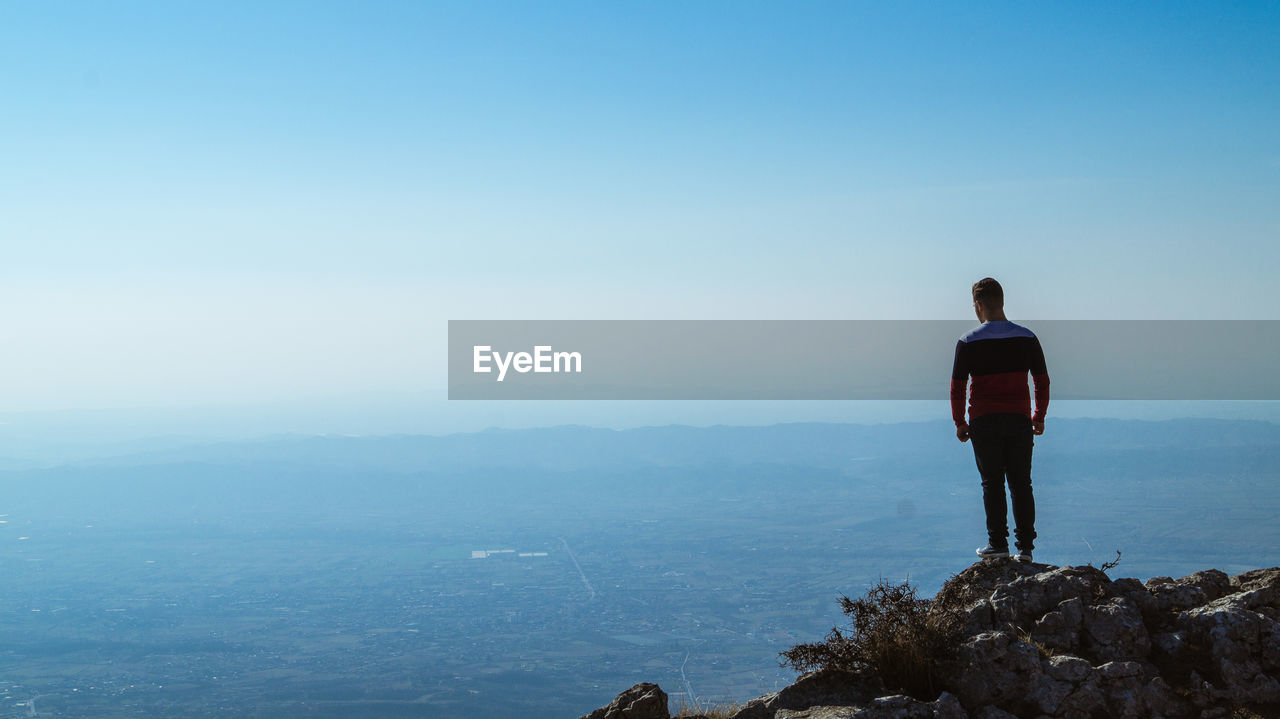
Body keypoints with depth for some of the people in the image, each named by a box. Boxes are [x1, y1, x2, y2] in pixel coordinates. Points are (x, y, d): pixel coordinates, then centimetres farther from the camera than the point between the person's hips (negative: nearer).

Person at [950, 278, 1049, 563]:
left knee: (992, 484, 5)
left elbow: (957, 387, -4)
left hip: (984, 422, -2)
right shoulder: (1027, 338, 3)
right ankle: (1025, 547, 5)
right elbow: (1042, 382, 6)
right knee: (1021, 485, 6)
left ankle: (998, 543, 3)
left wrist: (959, 423, 6)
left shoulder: (968, 342, -5)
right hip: (1020, 421, 2)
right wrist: (1039, 417, 16)